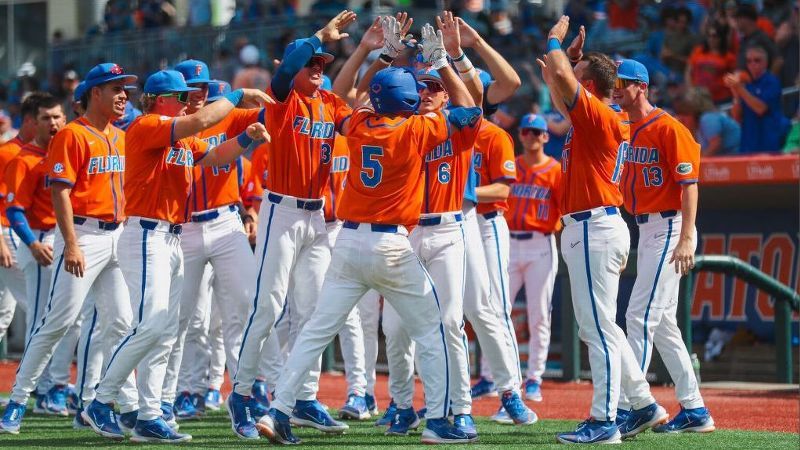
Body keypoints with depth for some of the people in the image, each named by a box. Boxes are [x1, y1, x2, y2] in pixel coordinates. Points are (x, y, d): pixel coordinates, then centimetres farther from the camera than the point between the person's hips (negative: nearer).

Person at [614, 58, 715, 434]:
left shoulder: (669, 129, -13)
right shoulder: (623, 130, 11)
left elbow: (689, 184, -17)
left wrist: (686, 240, -25)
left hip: (670, 229, -9)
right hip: (644, 230, 9)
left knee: (640, 316, -14)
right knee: (662, 322, 11)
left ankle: (624, 409, -16)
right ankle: (694, 410, 17)